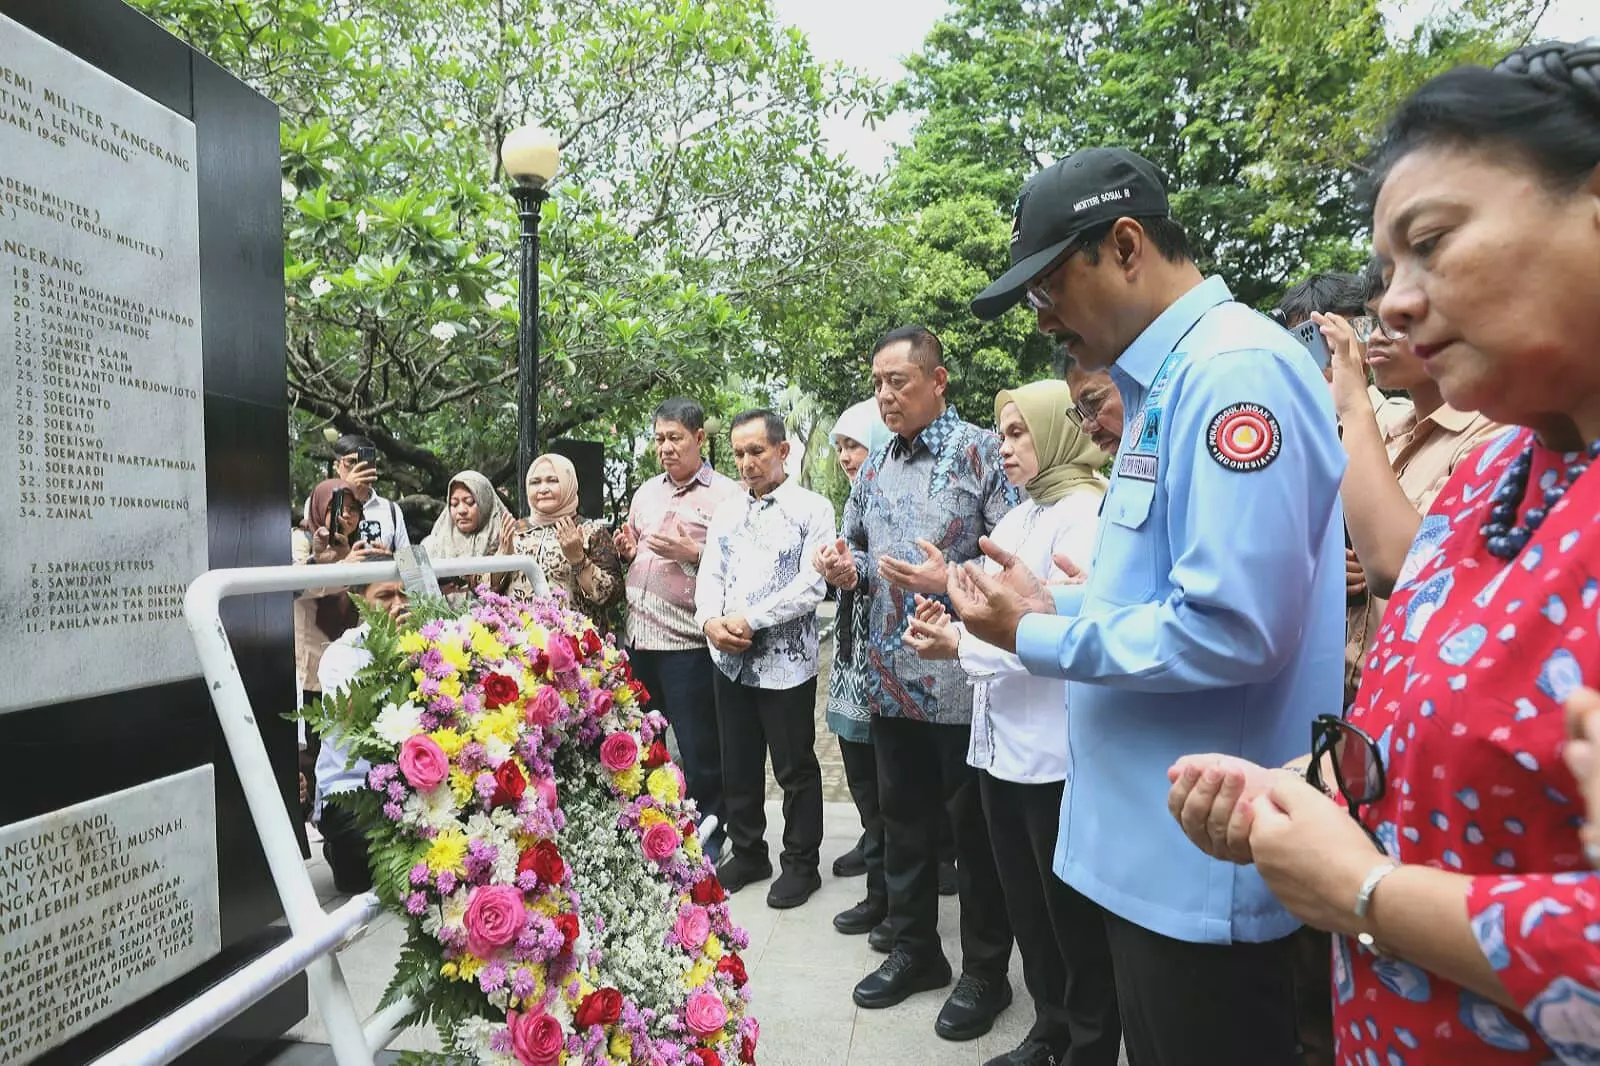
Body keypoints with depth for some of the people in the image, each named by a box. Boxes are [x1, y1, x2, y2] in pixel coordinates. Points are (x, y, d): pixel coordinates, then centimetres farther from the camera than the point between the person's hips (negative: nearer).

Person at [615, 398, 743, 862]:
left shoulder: (726, 495, -6)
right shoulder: (645, 493, 15)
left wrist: (692, 552, -21)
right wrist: (626, 551, 3)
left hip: (688, 643, -7)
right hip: (639, 637, 7)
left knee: (699, 753, 3)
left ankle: (707, 847, 20)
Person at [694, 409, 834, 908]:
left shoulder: (812, 509, -5)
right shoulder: (726, 512, 13)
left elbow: (812, 584, -14)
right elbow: (710, 576, 9)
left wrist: (750, 620, -17)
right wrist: (710, 621, -11)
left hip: (786, 661, -5)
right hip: (730, 660, 6)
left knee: (795, 769, 6)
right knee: (738, 766, 15)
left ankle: (801, 863, 22)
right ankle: (747, 852, 32)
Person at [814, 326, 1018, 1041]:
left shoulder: (983, 453, -8)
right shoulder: (872, 471, 12)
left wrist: (950, 581, -24)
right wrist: (846, 569, -1)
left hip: (964, 679, -6)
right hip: (891, 679, 6)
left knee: (975, 828, 7)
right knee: (902, 820, 17)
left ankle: (985, 970, 26)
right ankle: (914, 948, 36)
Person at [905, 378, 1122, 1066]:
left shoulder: (1084, 512, -12)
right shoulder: (1013, 521, 14)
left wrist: (961, 646, -20)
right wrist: (949, 625, -3)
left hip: (1055, 750, -8)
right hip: (1000, 741, 8)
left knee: (1073, 913, 8)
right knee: (1025, 905, 19)